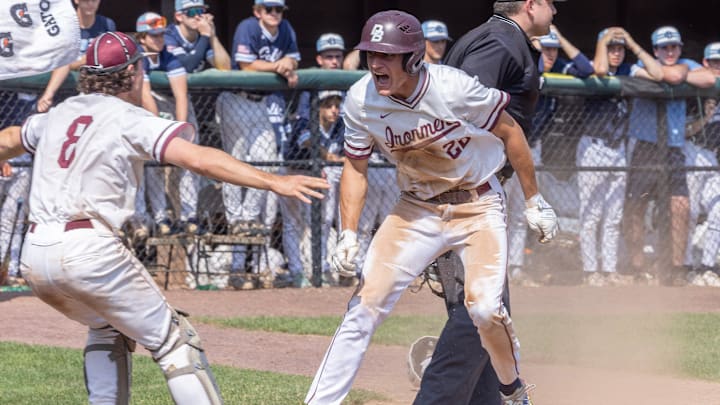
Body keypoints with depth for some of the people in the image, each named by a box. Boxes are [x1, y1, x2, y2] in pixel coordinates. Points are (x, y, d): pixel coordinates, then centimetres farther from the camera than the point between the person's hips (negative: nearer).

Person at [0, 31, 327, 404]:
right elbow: (198, 159, -15)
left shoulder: (58, 115, 18)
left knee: (106, 326, 31)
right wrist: (273, 182, -21)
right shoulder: (131, 120, -1)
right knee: (175, 341, -1)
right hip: (87, 248, -7)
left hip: (34, 257, 7)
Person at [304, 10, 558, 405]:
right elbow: (355, 168, -1)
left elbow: (509, 132, -10)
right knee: (365, 304, -8)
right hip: (416, 209, 3)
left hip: (477, 205, -3)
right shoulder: (360, 101, -15)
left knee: (484, 308, -19)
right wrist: (348, 235, -13)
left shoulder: (453, 88, -25)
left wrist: (534, 201, -4)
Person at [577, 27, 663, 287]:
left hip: (618, 148, 5)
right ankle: (590, 271, -3)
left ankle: (610, 269, 11)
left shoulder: (628, 71, 9)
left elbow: (658, 74, -3)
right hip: (593, 147, -5)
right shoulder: (590, 69, -5)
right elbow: (600, 69, -29)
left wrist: (633, 45, -1)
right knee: (591, 214, -5)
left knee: (614, 216, 7)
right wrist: (603, 40, -12)